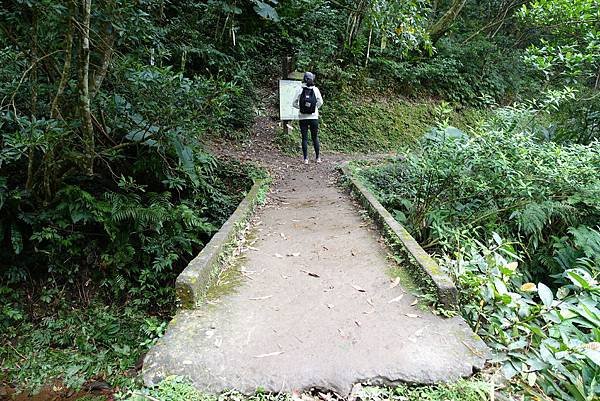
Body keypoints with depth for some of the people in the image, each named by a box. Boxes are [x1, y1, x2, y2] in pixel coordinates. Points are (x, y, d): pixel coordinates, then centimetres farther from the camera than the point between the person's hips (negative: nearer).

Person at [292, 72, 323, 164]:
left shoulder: (300, 90, -4)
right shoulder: (315, 90, -3)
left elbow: (294, 103, -4)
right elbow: (320, 102, -3)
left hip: (302, 118, -1)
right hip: (314, 117, 1)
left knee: (304, 138, 4)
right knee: (315, 137, 11)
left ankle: (306, 159, 2)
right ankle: (318, 157, 15)